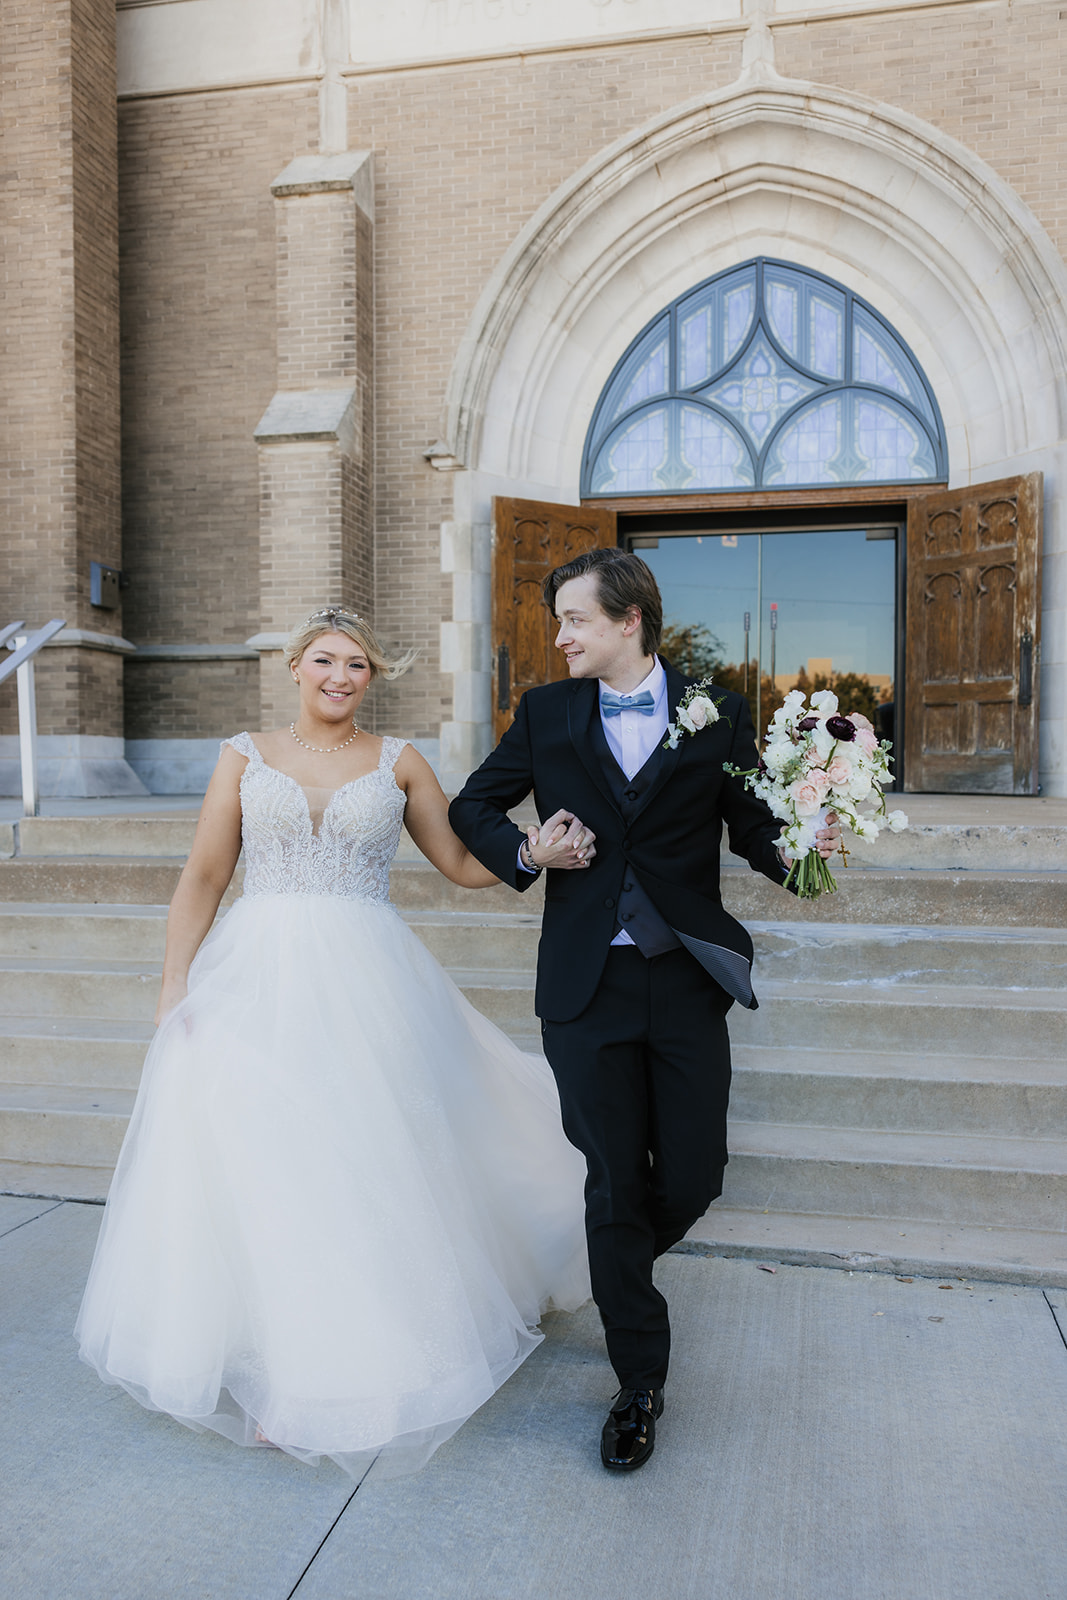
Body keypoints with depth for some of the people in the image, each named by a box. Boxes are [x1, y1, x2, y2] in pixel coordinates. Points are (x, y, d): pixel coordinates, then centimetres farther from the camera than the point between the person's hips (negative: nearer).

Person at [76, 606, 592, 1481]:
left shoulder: (398, 761, 7)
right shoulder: (246, 755, 7)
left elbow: (461, 862, 8)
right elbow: (203, 879, 5)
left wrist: (539, 853, -9)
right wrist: (174, 988, -2)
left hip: (367, 984, 0)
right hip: (258, 981, 1)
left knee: (368, 1164, 3)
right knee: (259, 1167, 3)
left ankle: (371, 1354, 21)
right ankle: (272, 1368, 21)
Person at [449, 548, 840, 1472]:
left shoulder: (718, 716, 1)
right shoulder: (546, 713, 5)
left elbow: (753, 828, 3)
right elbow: (473, 806, 13)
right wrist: (524, 852, -6)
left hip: (687, 980, 0)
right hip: (588, 983, 0)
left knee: (692, 1177, 5)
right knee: (615, 1184, 7)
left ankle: (622, 1271, 42)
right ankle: (640, 1384, 27)